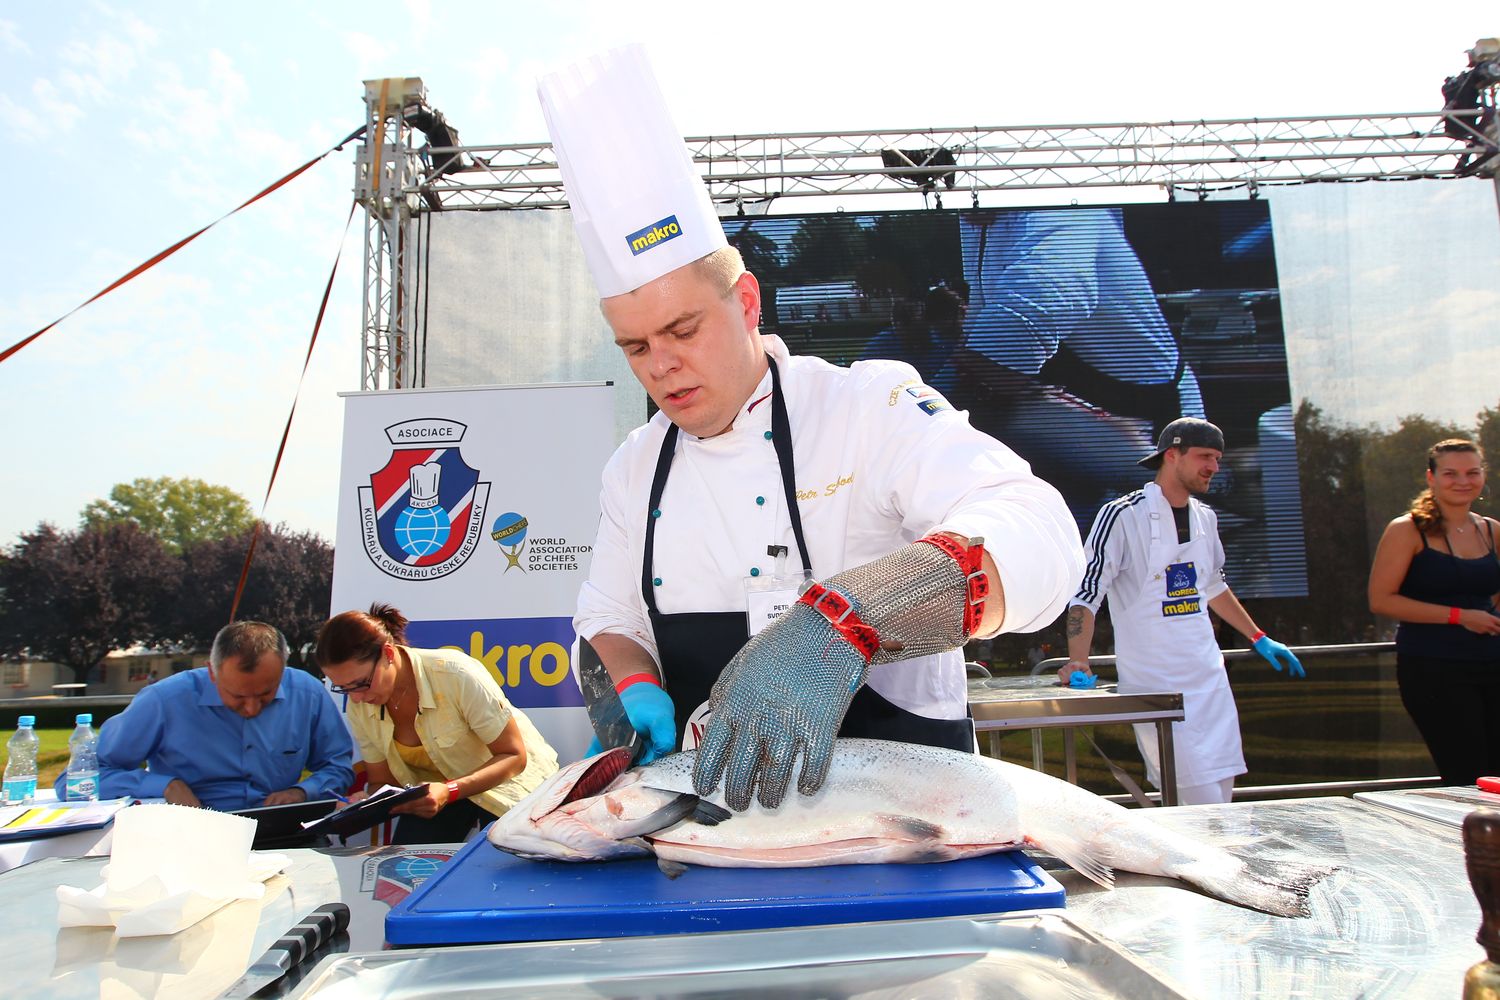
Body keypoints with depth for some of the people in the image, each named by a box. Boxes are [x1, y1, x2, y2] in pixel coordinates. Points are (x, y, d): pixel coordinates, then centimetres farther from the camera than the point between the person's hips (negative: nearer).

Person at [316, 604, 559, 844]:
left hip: (505, 781, -3)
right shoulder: (359, 707, -14)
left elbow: (514, 756, -23)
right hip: (434, 787, 4)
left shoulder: (456, 675, -31)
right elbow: (382, 782, -2)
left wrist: (449, 791, -38)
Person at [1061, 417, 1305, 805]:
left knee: (1221, 793, 10)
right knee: (1201, 806, -9)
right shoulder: (1123, 516, -12)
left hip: (1210, 678, 7)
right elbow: (1086, 593, -13)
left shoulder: (1205, 518, 10)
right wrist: (1078, 662, -24)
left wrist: (1259, 639, 30)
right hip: (1154, 686, -7)